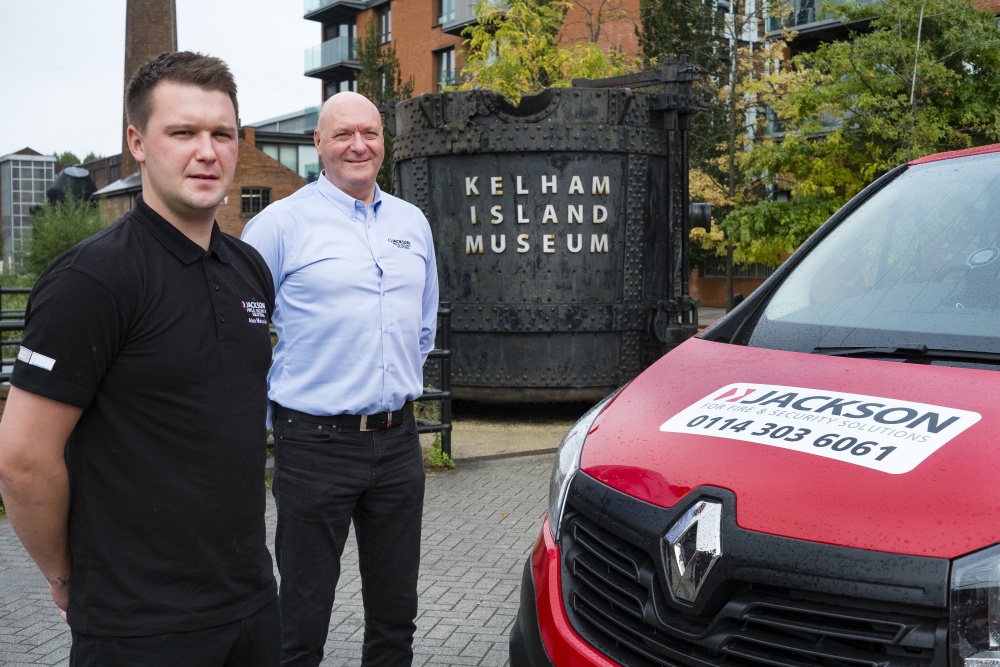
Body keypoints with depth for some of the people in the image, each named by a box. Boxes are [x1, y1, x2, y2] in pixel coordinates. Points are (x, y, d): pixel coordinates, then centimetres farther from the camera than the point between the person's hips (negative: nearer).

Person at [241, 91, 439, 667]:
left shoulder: (412, 223, 11)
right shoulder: (282, 223, -6)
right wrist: (278, 395, -1)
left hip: (398, 440, 5)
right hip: (316, 442, -5)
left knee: (396, 613, 16)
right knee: (303, 616, 4)